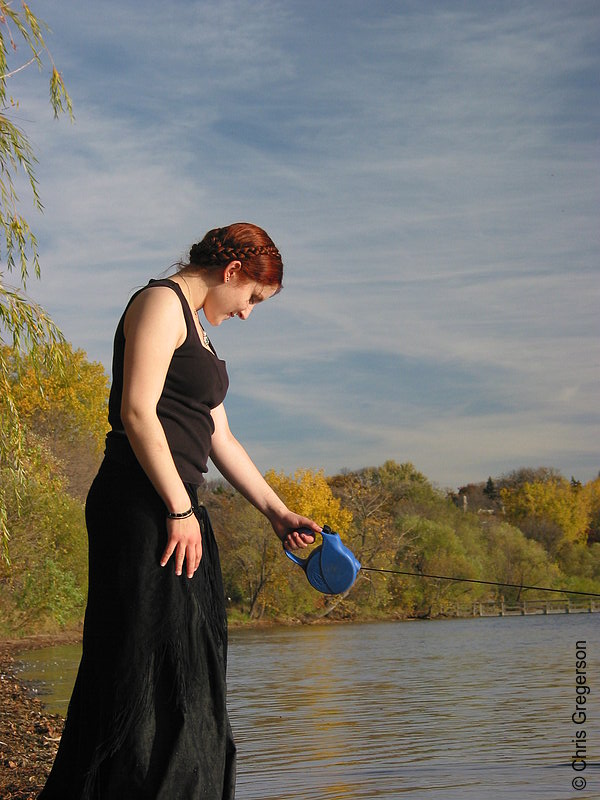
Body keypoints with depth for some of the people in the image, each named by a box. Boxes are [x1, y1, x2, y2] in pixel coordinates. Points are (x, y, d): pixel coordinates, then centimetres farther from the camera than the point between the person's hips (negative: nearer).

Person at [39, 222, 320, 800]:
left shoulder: (195, 329, 24)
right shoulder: (161, 302, -6)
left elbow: (219, 438, 24)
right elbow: (137, 411, -17)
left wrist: (277, 513, 20)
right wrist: (180, 509, -18)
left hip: (175, 509, 10)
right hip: (142, 507, -10)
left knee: (187, 677, 11)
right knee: (149, 668, -10)